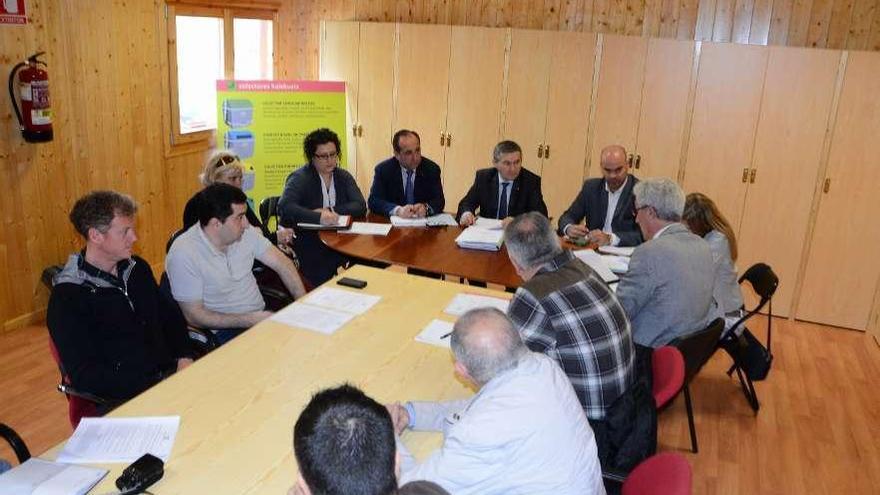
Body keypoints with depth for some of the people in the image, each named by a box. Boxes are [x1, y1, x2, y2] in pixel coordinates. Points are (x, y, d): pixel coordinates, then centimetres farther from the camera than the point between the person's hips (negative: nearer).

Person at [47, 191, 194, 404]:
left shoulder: (137, 267, 12)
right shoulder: (67, 297, -8)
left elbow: (170, 315, 21)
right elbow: (83, 376, -13)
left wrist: (185, 358, 2)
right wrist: (153, 387, -20)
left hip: (170, 372, 7)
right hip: (123, 399, -7)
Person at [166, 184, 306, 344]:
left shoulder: (245, 232, -3)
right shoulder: (183, 254, -18)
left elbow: (282, 263, 3)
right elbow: (194, 316, -16)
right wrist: (250, 320, -21)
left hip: (261, 314, 6)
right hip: (224, 331, -6)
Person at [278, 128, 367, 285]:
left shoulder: (344, 176, 11)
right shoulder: (299, 178, -4)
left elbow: (360, 206, -2)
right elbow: (285, 207, -21)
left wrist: (330, 212, -17)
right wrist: (318, 218, -34)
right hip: (305, 242, -4)